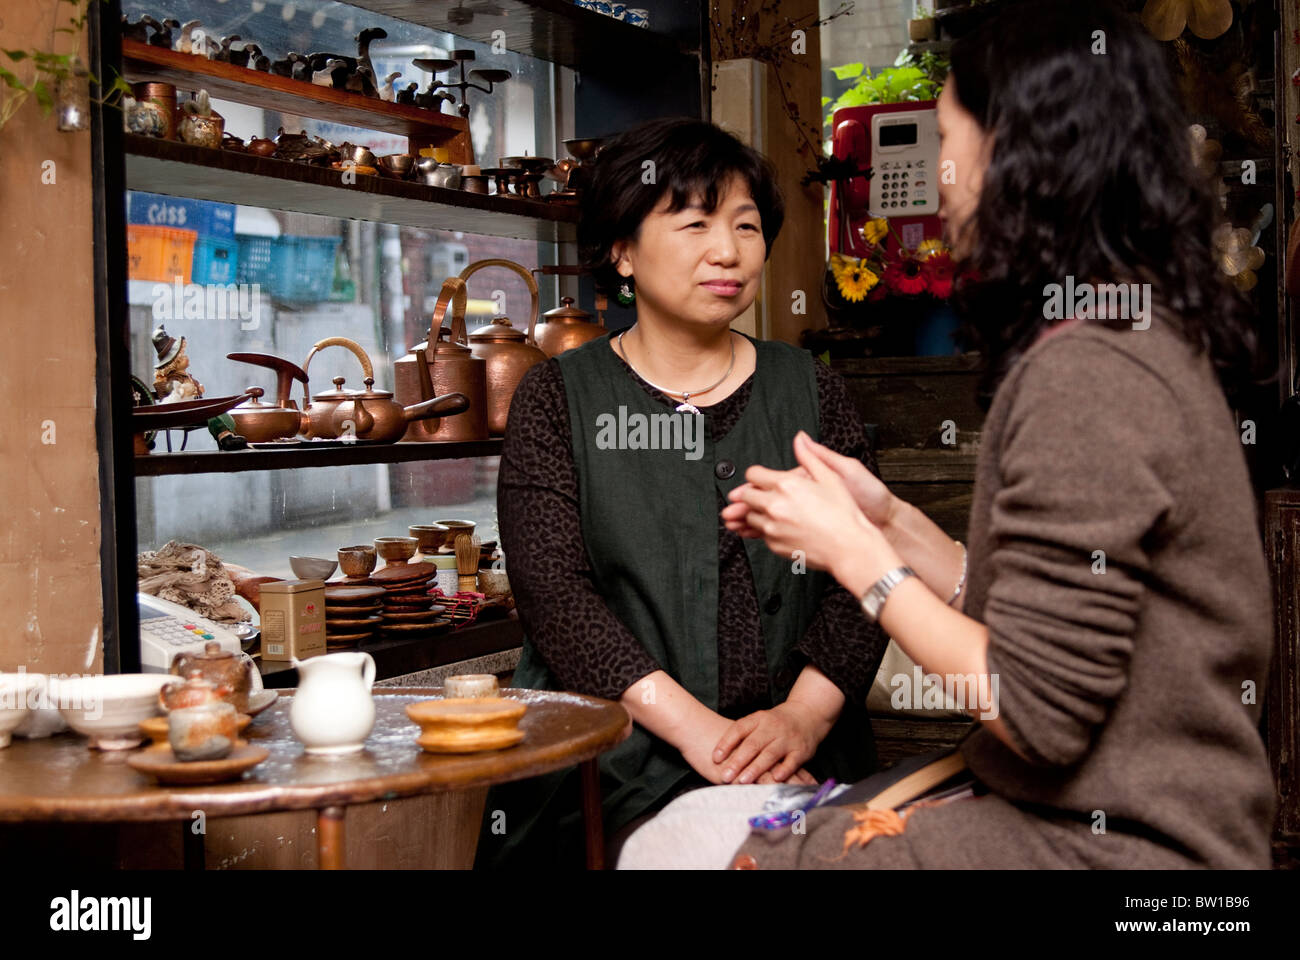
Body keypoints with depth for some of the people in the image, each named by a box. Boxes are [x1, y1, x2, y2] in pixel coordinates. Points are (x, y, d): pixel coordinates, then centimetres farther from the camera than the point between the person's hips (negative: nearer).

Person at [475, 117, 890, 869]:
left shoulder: (812, 392, 13)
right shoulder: (559, 400, 6)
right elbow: (552, 589, -6)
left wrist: (803, 714, -14)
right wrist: (694, 728, -16)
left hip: (796, 764, 2)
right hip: (612, 762, -2)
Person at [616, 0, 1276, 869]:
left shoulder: (1087, 373, -20)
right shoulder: (1148, 341, 10)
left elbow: (1038, 714, -21)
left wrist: (858, 555, -11)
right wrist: (896, 526, 4)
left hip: (1112, 844, -9)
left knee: (688, 847, -6)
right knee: (691, 825, 8)